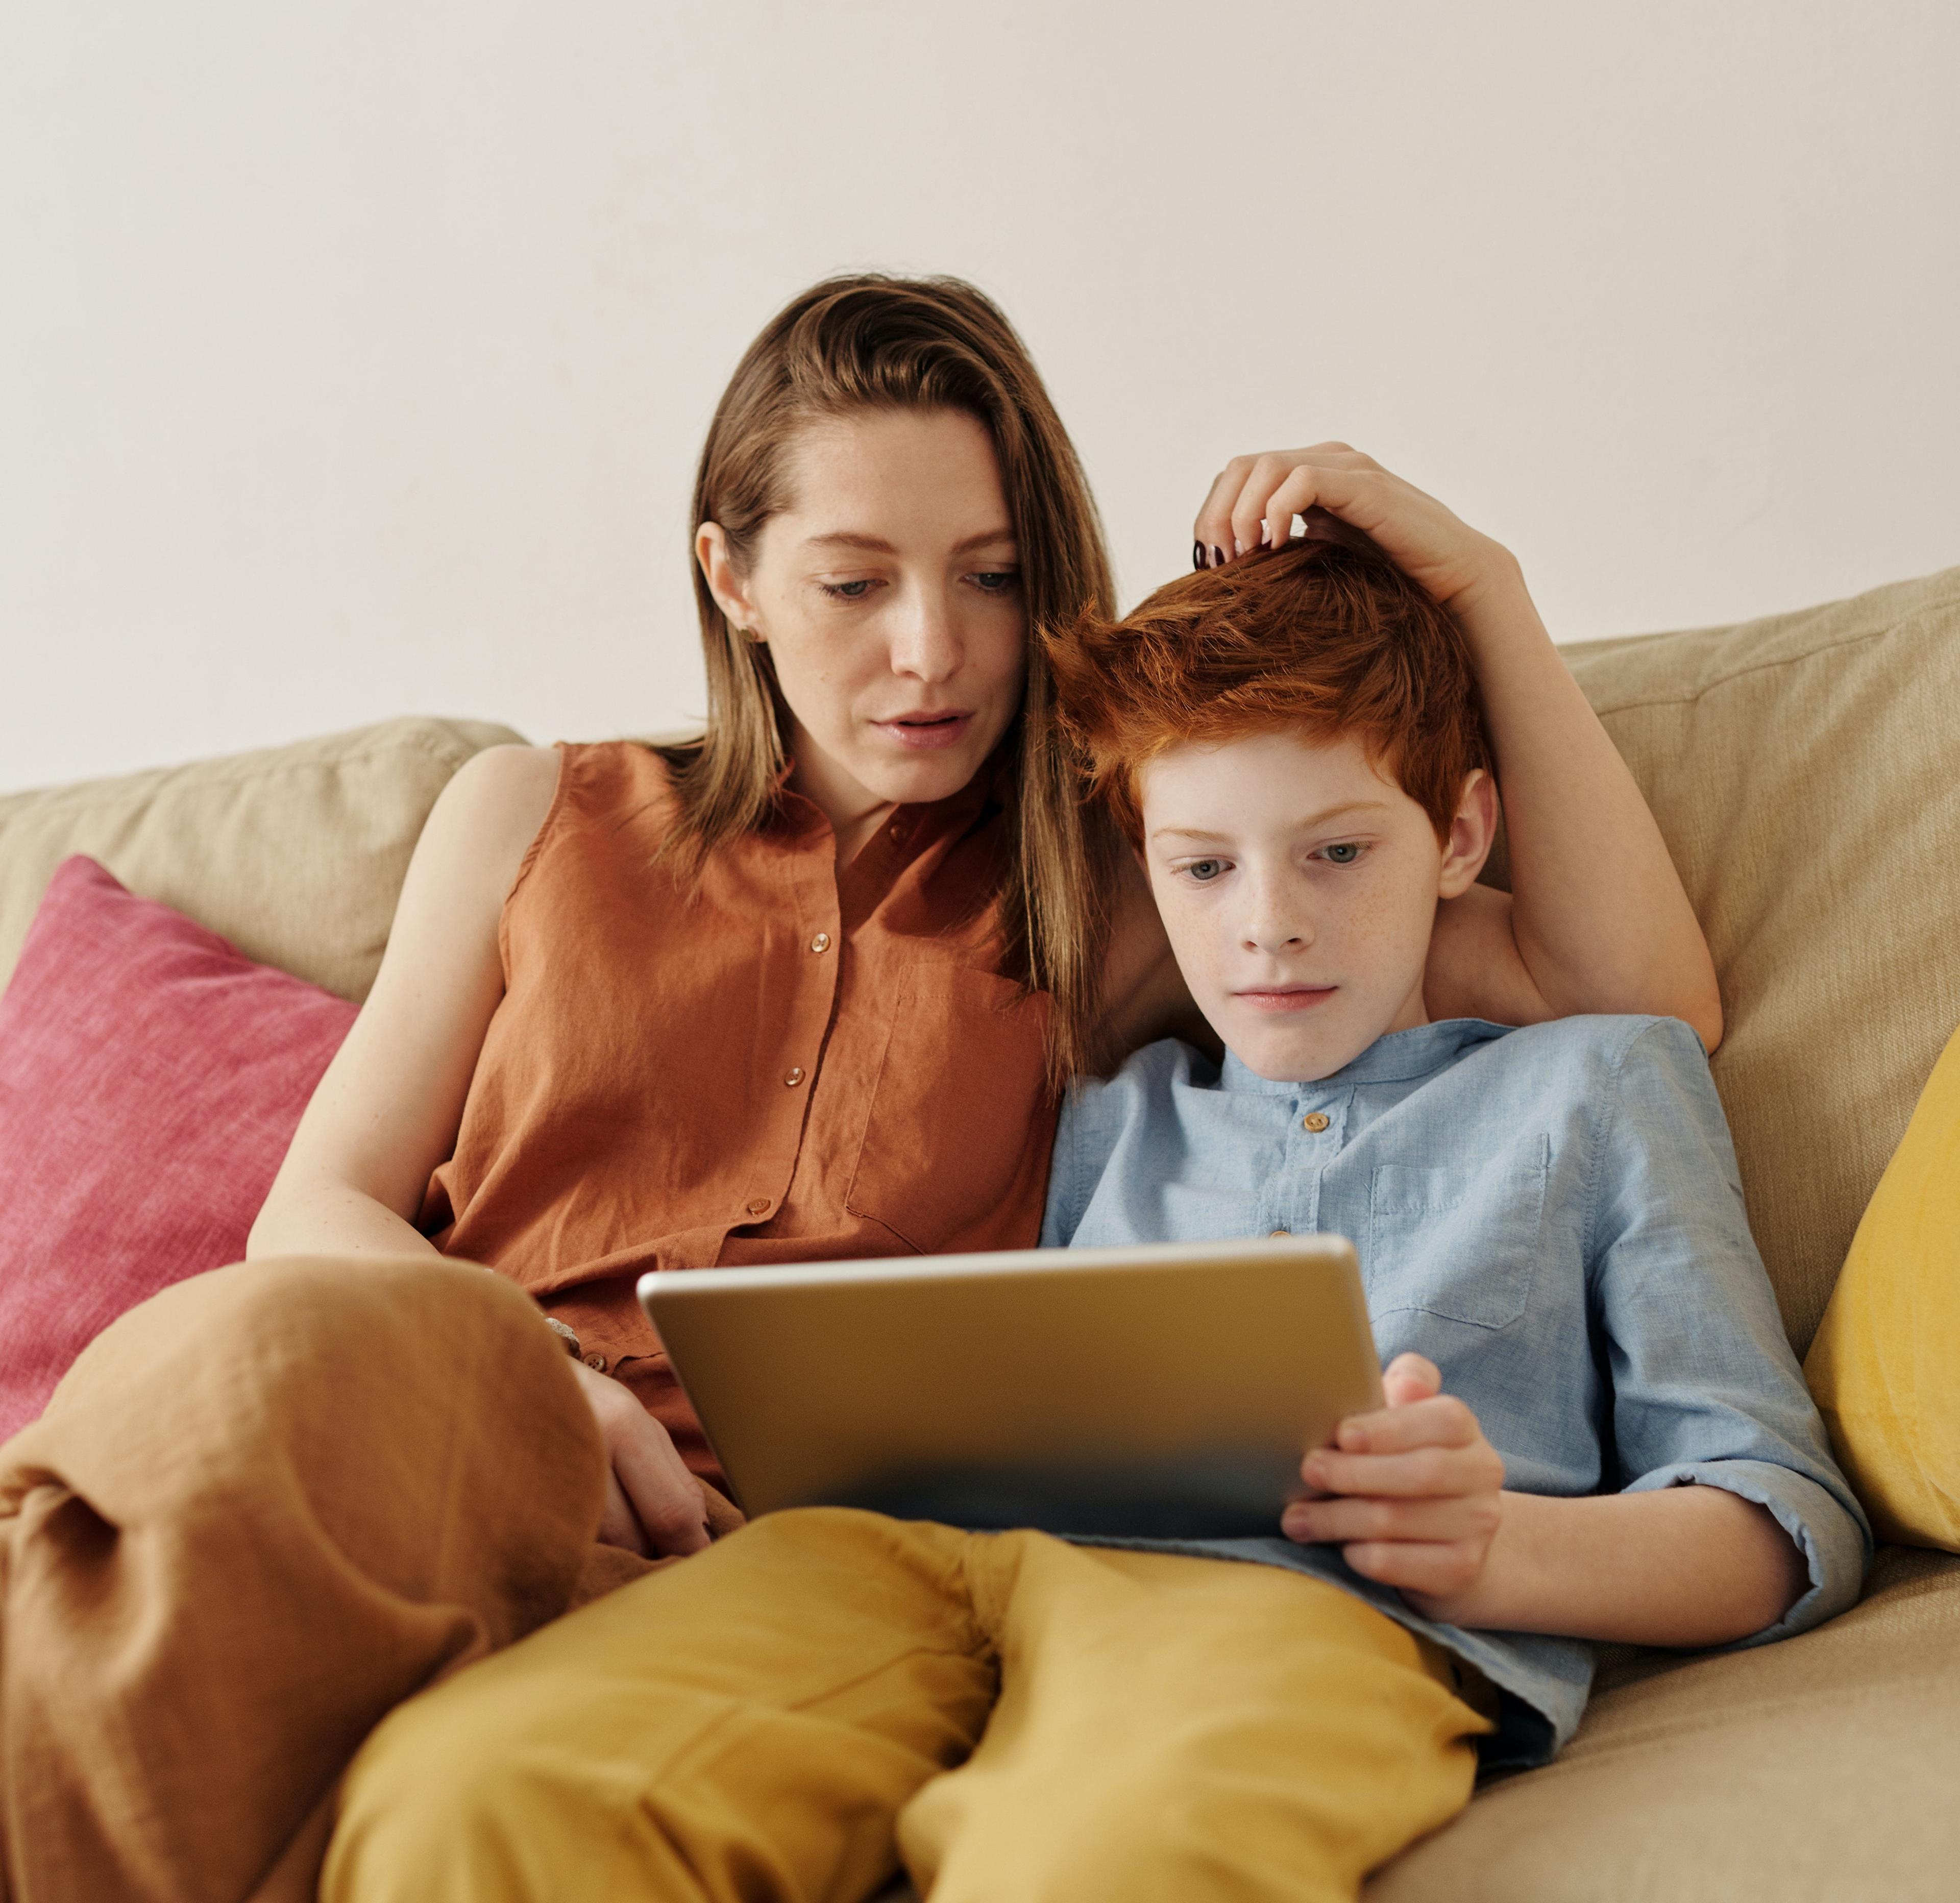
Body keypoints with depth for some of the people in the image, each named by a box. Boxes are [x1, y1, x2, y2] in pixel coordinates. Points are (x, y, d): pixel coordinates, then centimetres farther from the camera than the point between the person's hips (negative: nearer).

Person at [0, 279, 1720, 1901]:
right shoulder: (535, 821, 20)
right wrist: (514, 1378, -8)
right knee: (276, 1357, -36)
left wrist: (1474, 579, 6)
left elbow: (1643, 995, 11)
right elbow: (317, 1213, 15)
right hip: (450, 1469, 2)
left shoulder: (1118, 903, 15)